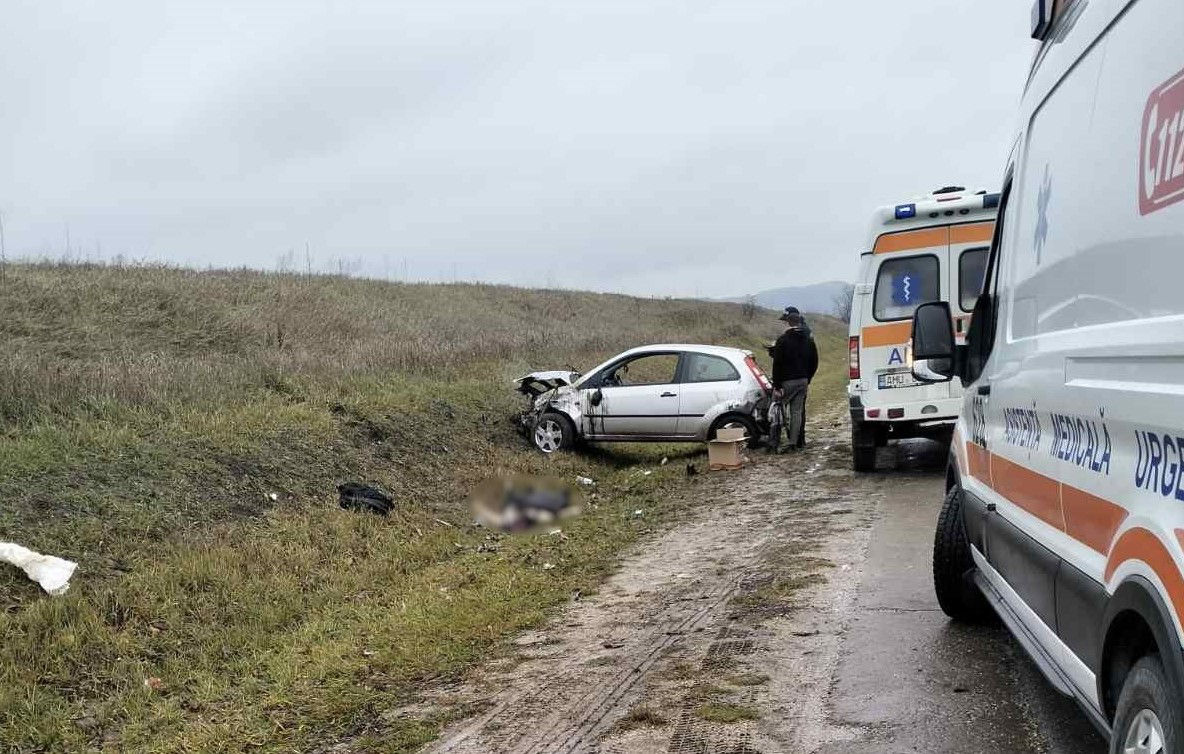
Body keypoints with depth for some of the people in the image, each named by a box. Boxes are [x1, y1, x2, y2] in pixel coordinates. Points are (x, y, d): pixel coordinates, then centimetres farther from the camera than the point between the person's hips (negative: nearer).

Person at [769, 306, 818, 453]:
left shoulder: (783, 340, -12)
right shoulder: (809, 339, 9)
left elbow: (777, 365, -15)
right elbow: (814, 362, 16)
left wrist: (777, 386, -13)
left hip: (786, 381, -6)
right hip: (803, 381, 6)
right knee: (797, 412, 9)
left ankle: (774, 444, -1)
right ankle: (794, 443, 8)